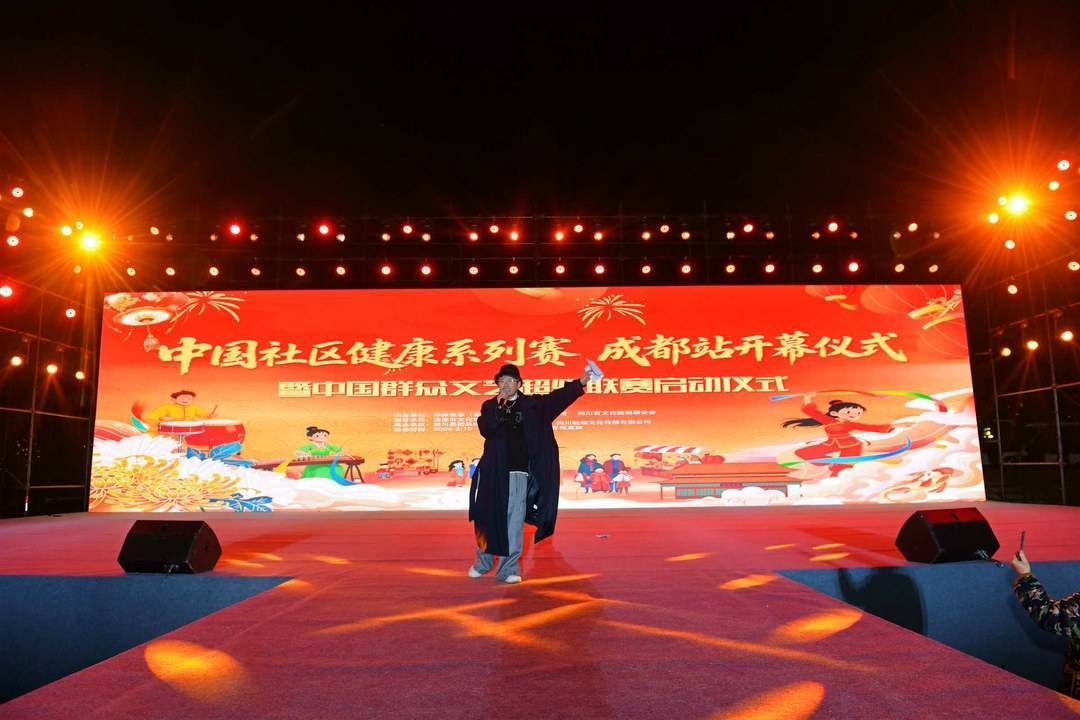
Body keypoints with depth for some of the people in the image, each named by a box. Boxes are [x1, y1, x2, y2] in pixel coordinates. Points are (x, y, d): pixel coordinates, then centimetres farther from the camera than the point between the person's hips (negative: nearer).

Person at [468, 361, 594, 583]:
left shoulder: (531, 404, 7)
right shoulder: (490, 406, 8)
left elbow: (557, 398, -4)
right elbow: (485, 429, -9)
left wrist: (580, 383, -15)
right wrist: (498, 404, -14)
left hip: (518, 472, -1)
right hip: (493, 472, 1)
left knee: (514, 520, -1)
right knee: (487, 518, 8)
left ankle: (508, 568, 7)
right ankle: (483, 561, 29)